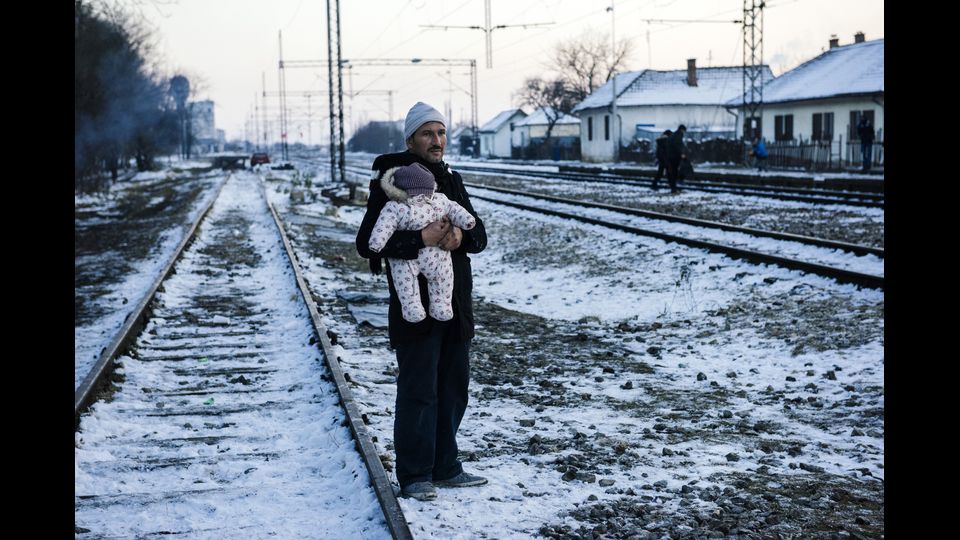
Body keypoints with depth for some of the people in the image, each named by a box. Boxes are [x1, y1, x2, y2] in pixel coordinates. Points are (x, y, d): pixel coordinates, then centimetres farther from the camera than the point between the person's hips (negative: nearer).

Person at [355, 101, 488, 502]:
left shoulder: (452, 181, 13)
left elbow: (480, 235, 11)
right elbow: (367, 243, -16)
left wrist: (461, 236, -13)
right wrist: (420, 240, -26)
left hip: (455, 305, 7)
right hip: (415, 307, -7)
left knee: (454, 388, 13)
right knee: (418, 391, -4)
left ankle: (445, 468, 26)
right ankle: (414, 476, 5)